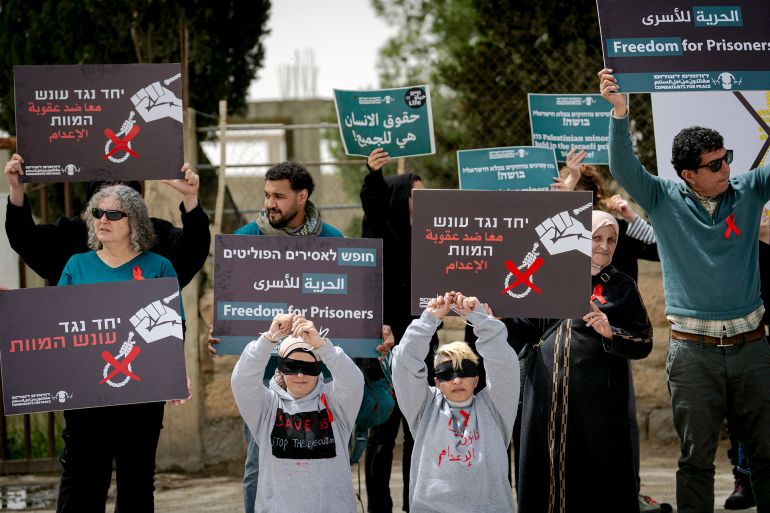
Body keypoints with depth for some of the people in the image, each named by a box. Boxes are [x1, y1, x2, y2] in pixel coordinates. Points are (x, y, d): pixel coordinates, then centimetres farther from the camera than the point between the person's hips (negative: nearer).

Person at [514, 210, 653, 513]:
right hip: (546, 390, 3)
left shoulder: (622, 288, 5)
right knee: (547, 466, 3)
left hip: (595, 396, -3)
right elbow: (531, 329, 12)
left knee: (598, 470, -4)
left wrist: (611, 333, -17)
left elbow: (644, 344, -1)